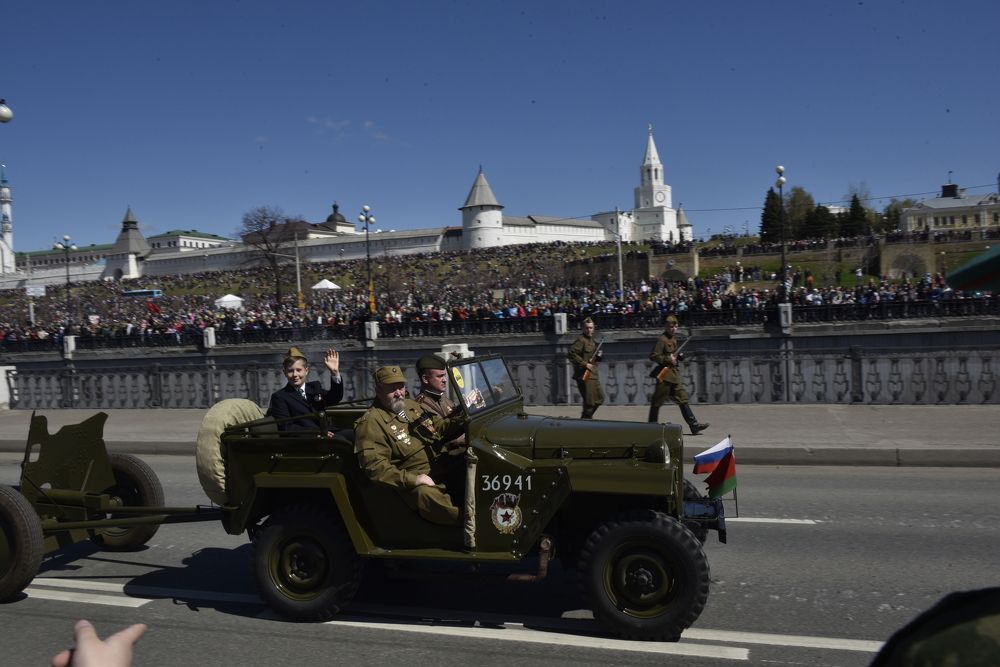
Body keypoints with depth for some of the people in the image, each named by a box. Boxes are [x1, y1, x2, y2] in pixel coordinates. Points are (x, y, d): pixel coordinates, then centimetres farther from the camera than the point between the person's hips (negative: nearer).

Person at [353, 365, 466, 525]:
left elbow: (439, 425, 30)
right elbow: (375, 467, -19)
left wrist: (458, 421, 8)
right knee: (427, 494, -38)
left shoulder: (411, 405, 16)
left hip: (442, 465, 9)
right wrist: (413, 479, -25)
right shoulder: (371, 422, -9)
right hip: (412, 481, -9)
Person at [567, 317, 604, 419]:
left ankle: (587, 416, 30)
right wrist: (584, 364, -24)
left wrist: (598, 356, 6)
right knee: (589, 401, -8)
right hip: (584, 375, -10)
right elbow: (571, 354, -24)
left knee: (599, 398, 17)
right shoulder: (581, 340, -13)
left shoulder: (591, 341, 17)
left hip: (593, 375, 10)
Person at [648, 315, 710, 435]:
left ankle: (694, 425, -1)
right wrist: (668, 359, -20)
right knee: (657, 402, 2)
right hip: (664, 374, -8)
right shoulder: (661, 339, -12)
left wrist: (677, 357, 8)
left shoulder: (674, 338, 15)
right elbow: (653, 356, -17)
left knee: (683, 399, 2)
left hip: (674, 373, 8)